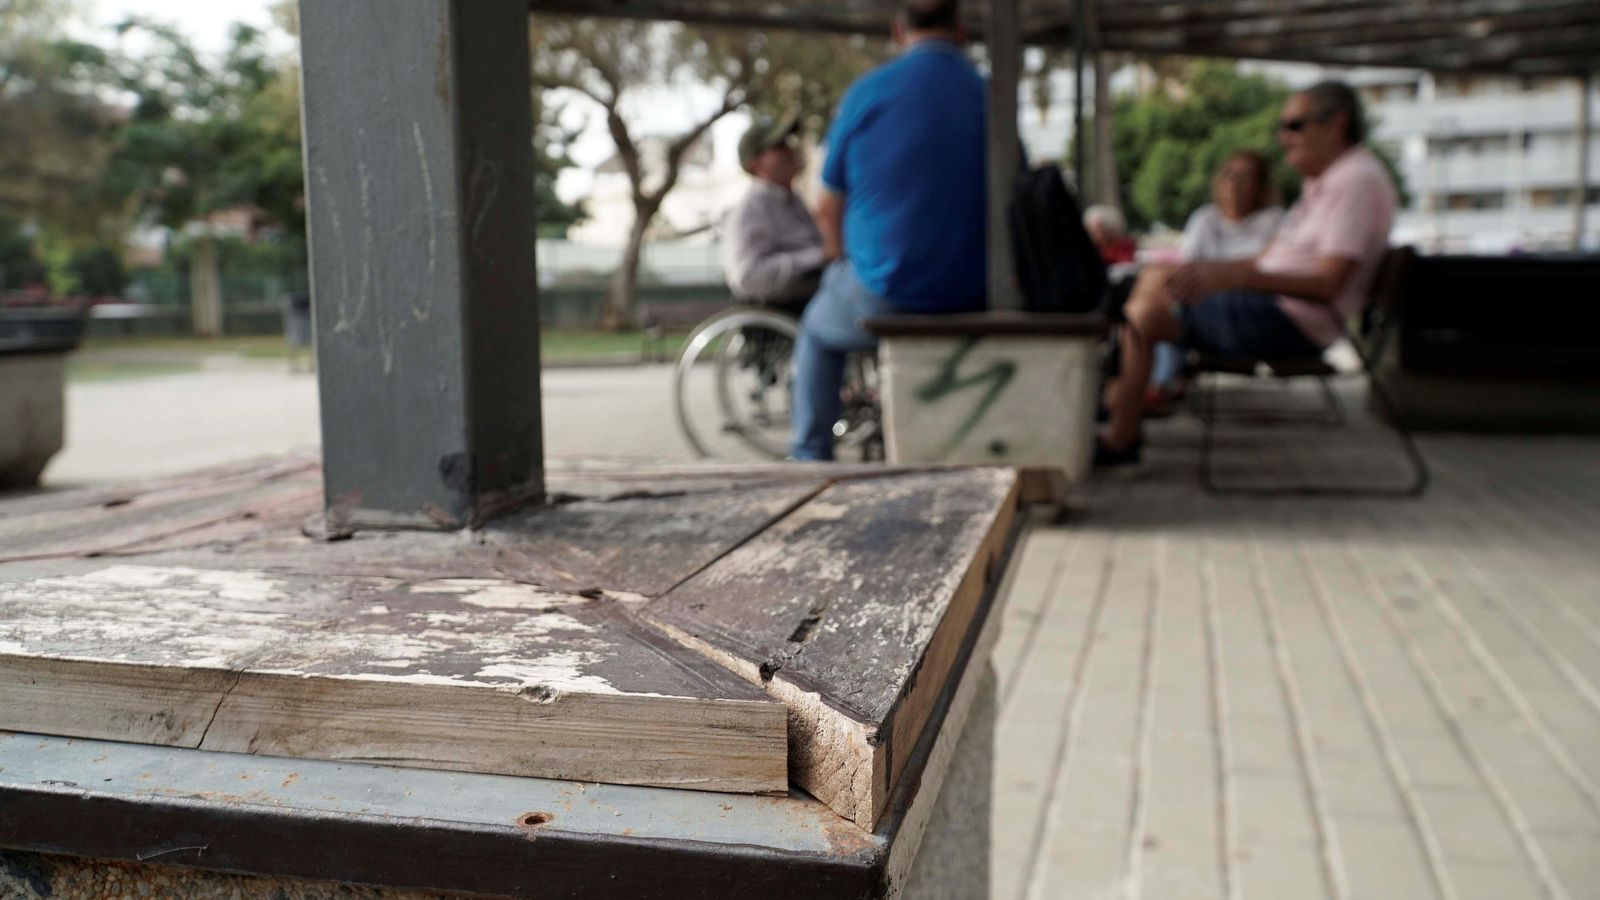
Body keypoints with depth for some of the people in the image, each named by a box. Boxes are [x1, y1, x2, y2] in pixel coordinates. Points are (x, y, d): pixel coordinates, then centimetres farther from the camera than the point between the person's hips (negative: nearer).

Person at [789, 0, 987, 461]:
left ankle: (811, 455, 26)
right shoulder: (991, 97, 2)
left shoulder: (866, 91, -5)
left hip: (884, 294, -3)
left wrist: (844, 257, 21)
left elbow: (829, 209, 1)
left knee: (818, 330, 29)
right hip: (968, 296, 3)